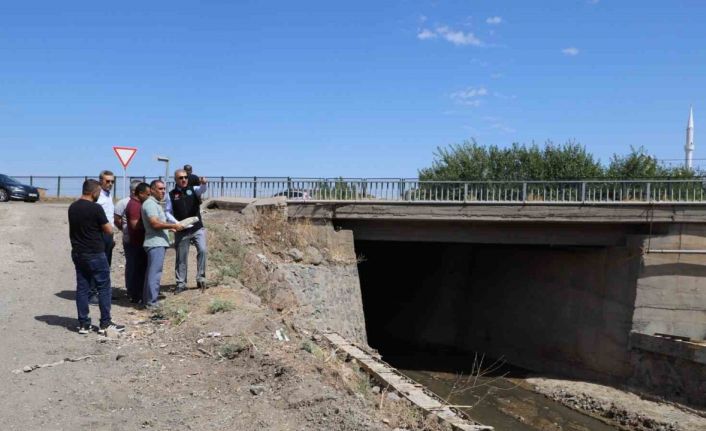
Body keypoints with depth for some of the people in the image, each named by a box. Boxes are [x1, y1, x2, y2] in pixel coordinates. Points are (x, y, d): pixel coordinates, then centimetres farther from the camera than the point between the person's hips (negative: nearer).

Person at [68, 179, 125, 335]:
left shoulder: (72, 208, 7)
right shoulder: (96, 208, -15)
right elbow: (109, 230, -10)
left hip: (77, 253, 7)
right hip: (95, 254, -7)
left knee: (82, 288, 9)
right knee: (103, 288, 2)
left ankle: (84, 324, 12)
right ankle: (105, 323, 5)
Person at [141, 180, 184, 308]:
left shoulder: (155, 204, 20)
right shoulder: (150, 203, -12)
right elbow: (155, 224, -22)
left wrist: (169, 227, 17)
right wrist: (173, 226, -15)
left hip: (158, 243, 11)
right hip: (156, 243, -11)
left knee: (152, 272, 14)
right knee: (155, 273, -8)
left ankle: (147, 300, 21)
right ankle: (151, 302, -6)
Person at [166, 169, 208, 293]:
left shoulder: (193, 190, 3)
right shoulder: (171, 195, 2)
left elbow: (203, 189, -18)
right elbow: (167, 212, 5)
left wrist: (203, 183, -42)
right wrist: (175, 223, -12)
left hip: (197, 228, 0)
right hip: (181, 231, 0)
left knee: (202, 250, -18)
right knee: (181, 258, 7)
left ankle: (200, 278, -6)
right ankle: (181, 283, 18)